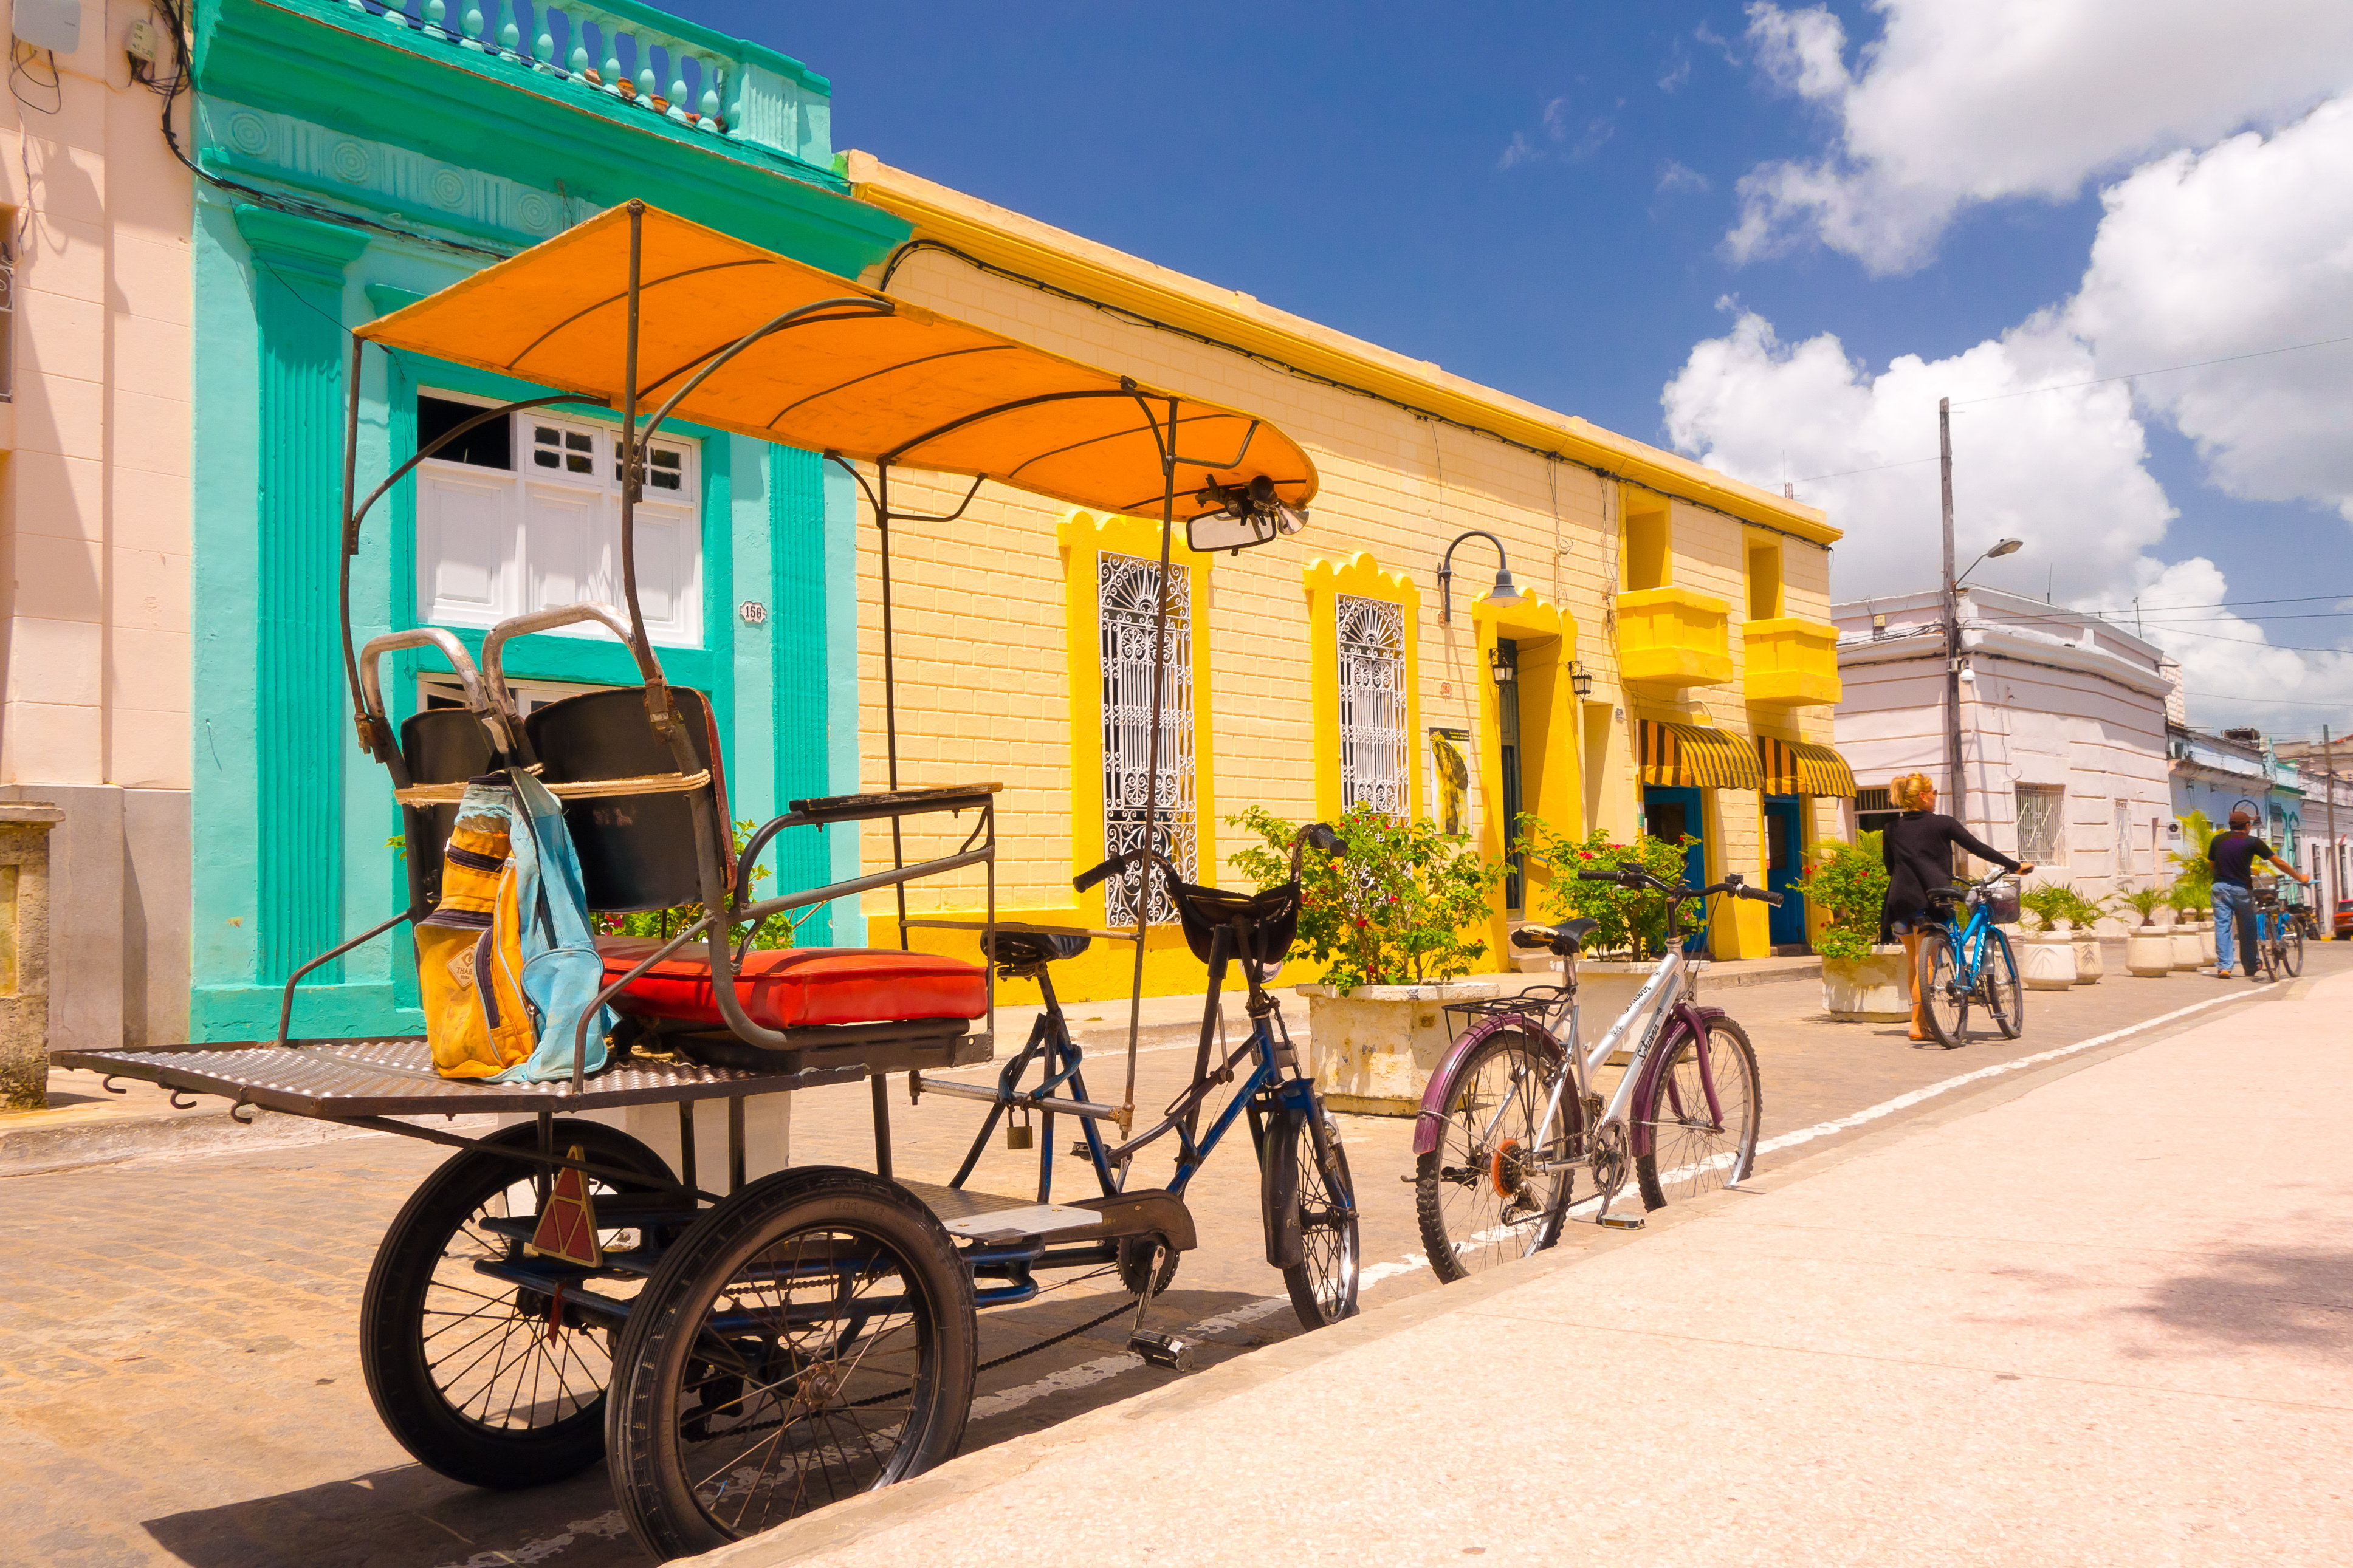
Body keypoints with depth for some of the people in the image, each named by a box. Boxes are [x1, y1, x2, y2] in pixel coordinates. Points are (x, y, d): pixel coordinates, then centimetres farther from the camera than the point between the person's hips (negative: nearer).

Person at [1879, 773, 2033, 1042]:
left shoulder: (1891, 830, 9)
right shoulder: (1942, 824, -1)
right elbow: (1978, 848, 2)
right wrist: (2016, 866, 9)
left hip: (1901, 899, 4)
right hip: (1929, 898, -4)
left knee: (1912, 960, 14)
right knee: (1924, 961, -2)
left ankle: (1920, 1018, 17)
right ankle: (1918, 1023, -5)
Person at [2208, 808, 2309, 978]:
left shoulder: (2218, 840, 8)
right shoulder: (2253, 842, -1)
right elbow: (2280, 863, 4)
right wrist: (2300, 878, 17)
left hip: (2220, 887, 2)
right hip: (2242, 890, -2)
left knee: (2222, 926, 0)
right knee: (2247, 930, 11)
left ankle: (2223, 967, -9)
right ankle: (2250, 969, 19)